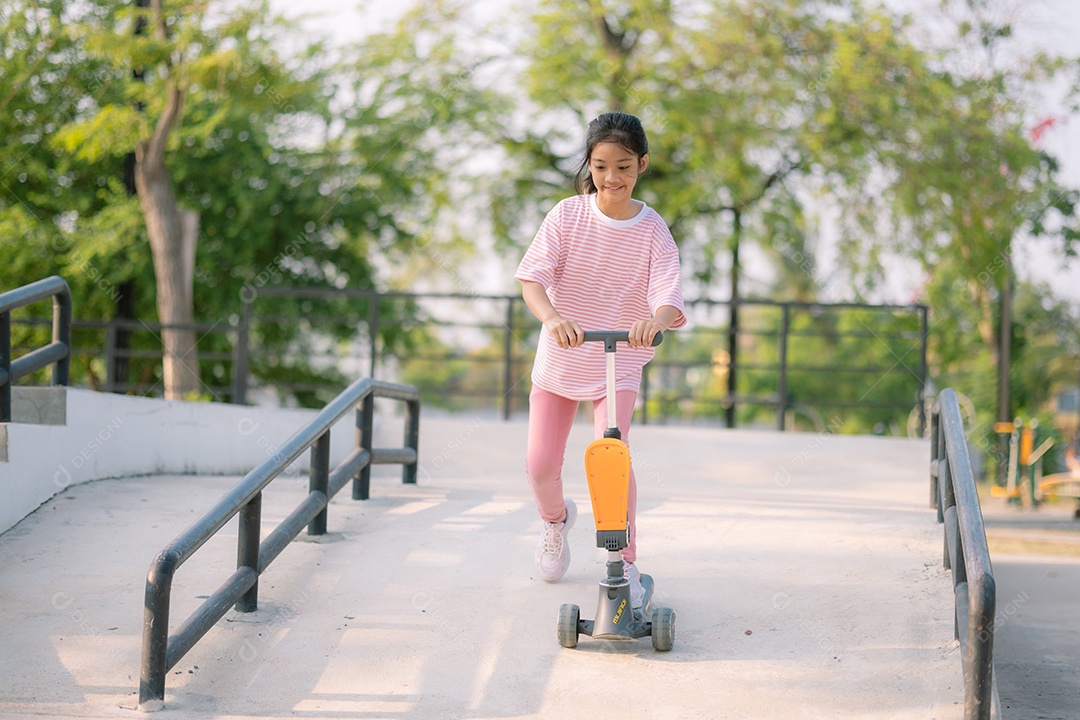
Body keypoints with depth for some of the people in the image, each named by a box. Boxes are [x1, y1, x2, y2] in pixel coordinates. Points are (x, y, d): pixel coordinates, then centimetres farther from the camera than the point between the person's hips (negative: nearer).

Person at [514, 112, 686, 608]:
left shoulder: (653, 232, -11)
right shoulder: (567, 215, -10)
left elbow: (668, 298, -23)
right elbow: (532, 276, -20)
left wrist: (656, 321, -49)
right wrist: (551, 317, -42)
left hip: (618, 366, -2)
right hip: (559, 360, 2)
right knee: (540, 465, 6)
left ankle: (625, 563, -10)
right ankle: (555, 519, 41)